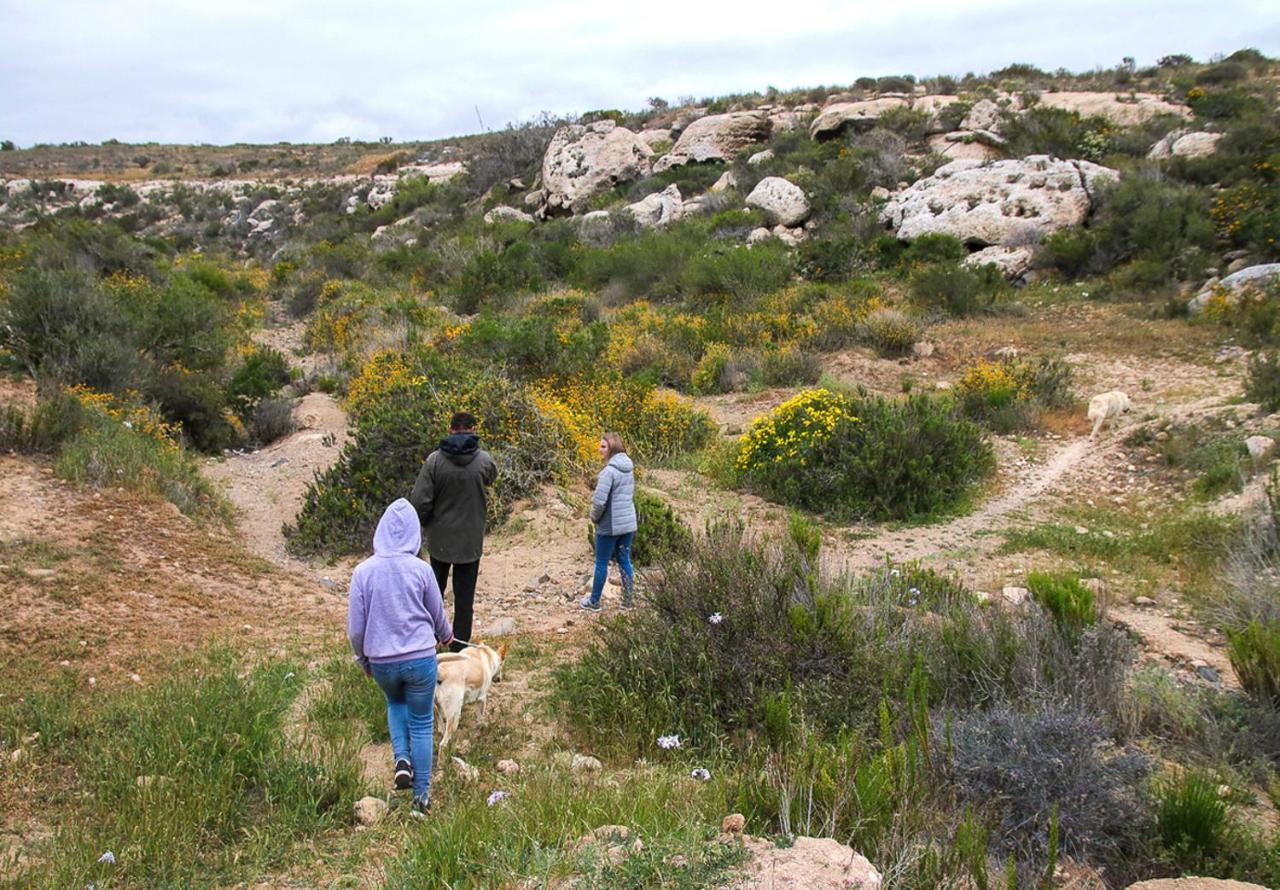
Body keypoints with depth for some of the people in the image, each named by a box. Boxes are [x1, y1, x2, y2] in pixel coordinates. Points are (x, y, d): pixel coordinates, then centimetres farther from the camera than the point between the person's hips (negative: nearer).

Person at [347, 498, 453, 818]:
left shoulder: (363, 571, -10)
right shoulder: (421, 570, -11)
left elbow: (355, 628, -4)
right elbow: (438, 615, 4)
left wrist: (363, 660, 15)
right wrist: (446, 635, 26)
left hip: (381, 662, 2)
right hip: (420, 659, -1)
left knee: (395, 702, 32)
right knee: (422, 723, 15)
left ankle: (402, 758, 12)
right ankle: (422, 795, 21)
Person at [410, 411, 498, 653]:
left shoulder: (435, 460, -13)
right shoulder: (483, 460, -12)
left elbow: (419, 501, -12)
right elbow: (492, 476, 14)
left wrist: (425, 523, 7)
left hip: (439, 538, 1)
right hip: (470, 541, -1)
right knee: (464, 597, 7)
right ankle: (460, 647, 13)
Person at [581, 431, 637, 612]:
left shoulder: (609, 471, -20)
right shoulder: (629, 468, 6)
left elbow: (599, 501, -23)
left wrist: (594, 517, -4)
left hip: (610, 526, -7)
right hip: (628, 523, 7)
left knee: (601, 563, 6)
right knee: (625, 561, 14)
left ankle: (594, 602, 17)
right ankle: (628, 600, 18)